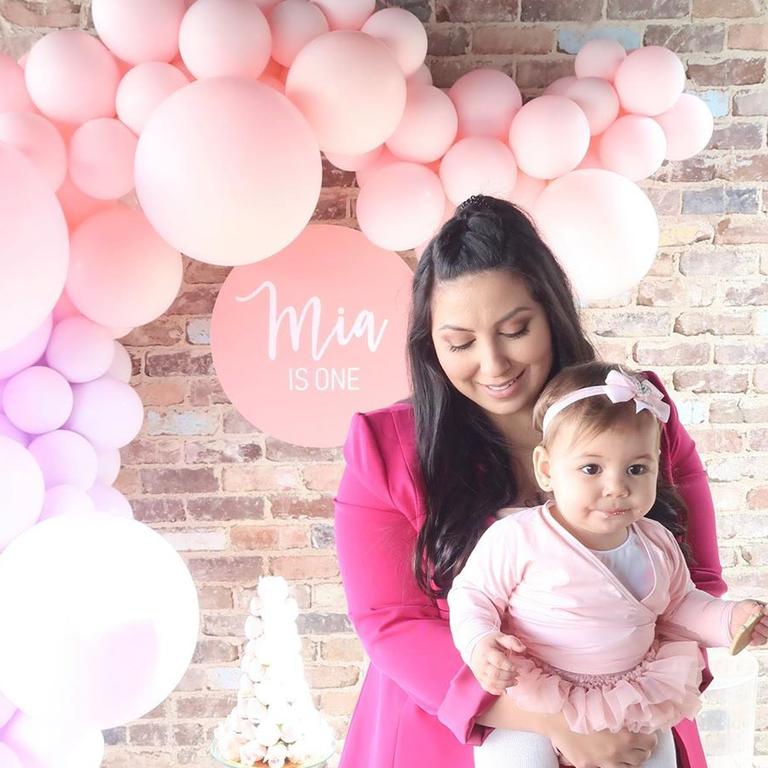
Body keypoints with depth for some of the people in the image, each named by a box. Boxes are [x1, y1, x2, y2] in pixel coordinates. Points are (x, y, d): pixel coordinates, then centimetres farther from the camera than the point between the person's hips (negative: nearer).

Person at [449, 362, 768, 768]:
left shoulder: (657, 544, 3)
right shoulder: (518, 537, -15)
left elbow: (679, 606, 18)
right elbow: (472, 594, -6)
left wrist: (728, 619, 2)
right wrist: (479, 641, -24)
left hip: (634, 700, 5)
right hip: (532, 700, -4)